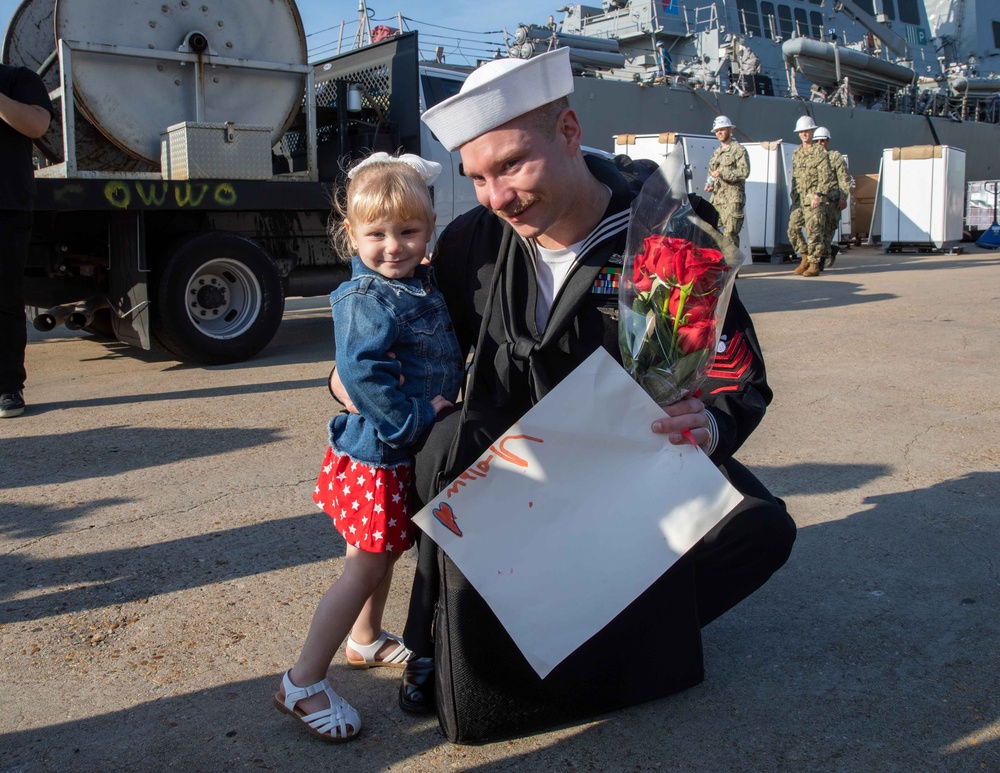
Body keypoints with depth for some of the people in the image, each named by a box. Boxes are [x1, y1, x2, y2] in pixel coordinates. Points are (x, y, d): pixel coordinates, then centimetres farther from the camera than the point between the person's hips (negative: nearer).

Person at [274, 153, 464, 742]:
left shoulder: (426, 286, 5)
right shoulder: (365, 301, -21)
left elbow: (447, 356, 21)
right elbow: (363, 374, -32)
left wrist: (451, 398, 5)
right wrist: (415, 416, -26)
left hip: (409, 452, 9)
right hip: (375, 457, -8)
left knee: (387, 554, 23)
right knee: (365, 569, -2)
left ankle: (366, 641, 45)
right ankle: (303, 683, 9)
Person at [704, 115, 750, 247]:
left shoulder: (739, 150, 0)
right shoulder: (716, 153, 23)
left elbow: (744, 172, -12)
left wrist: (723, 174, -17)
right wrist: (709, 184, 11)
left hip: (733, 198, -7)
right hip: (716, 198, 8)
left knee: (730, 233, -14)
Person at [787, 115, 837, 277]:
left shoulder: (820, 151, -4)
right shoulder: (796, 153, 16)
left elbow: (825, 176, -11)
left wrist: (818, 195, -21)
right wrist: (793, 197, 16)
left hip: (815, 199, -7)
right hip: (799, 199, 7)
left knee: (814, 231, -8)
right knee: (793, 229, 1)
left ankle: (815, 264, -2)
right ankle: (805, 258, 16)